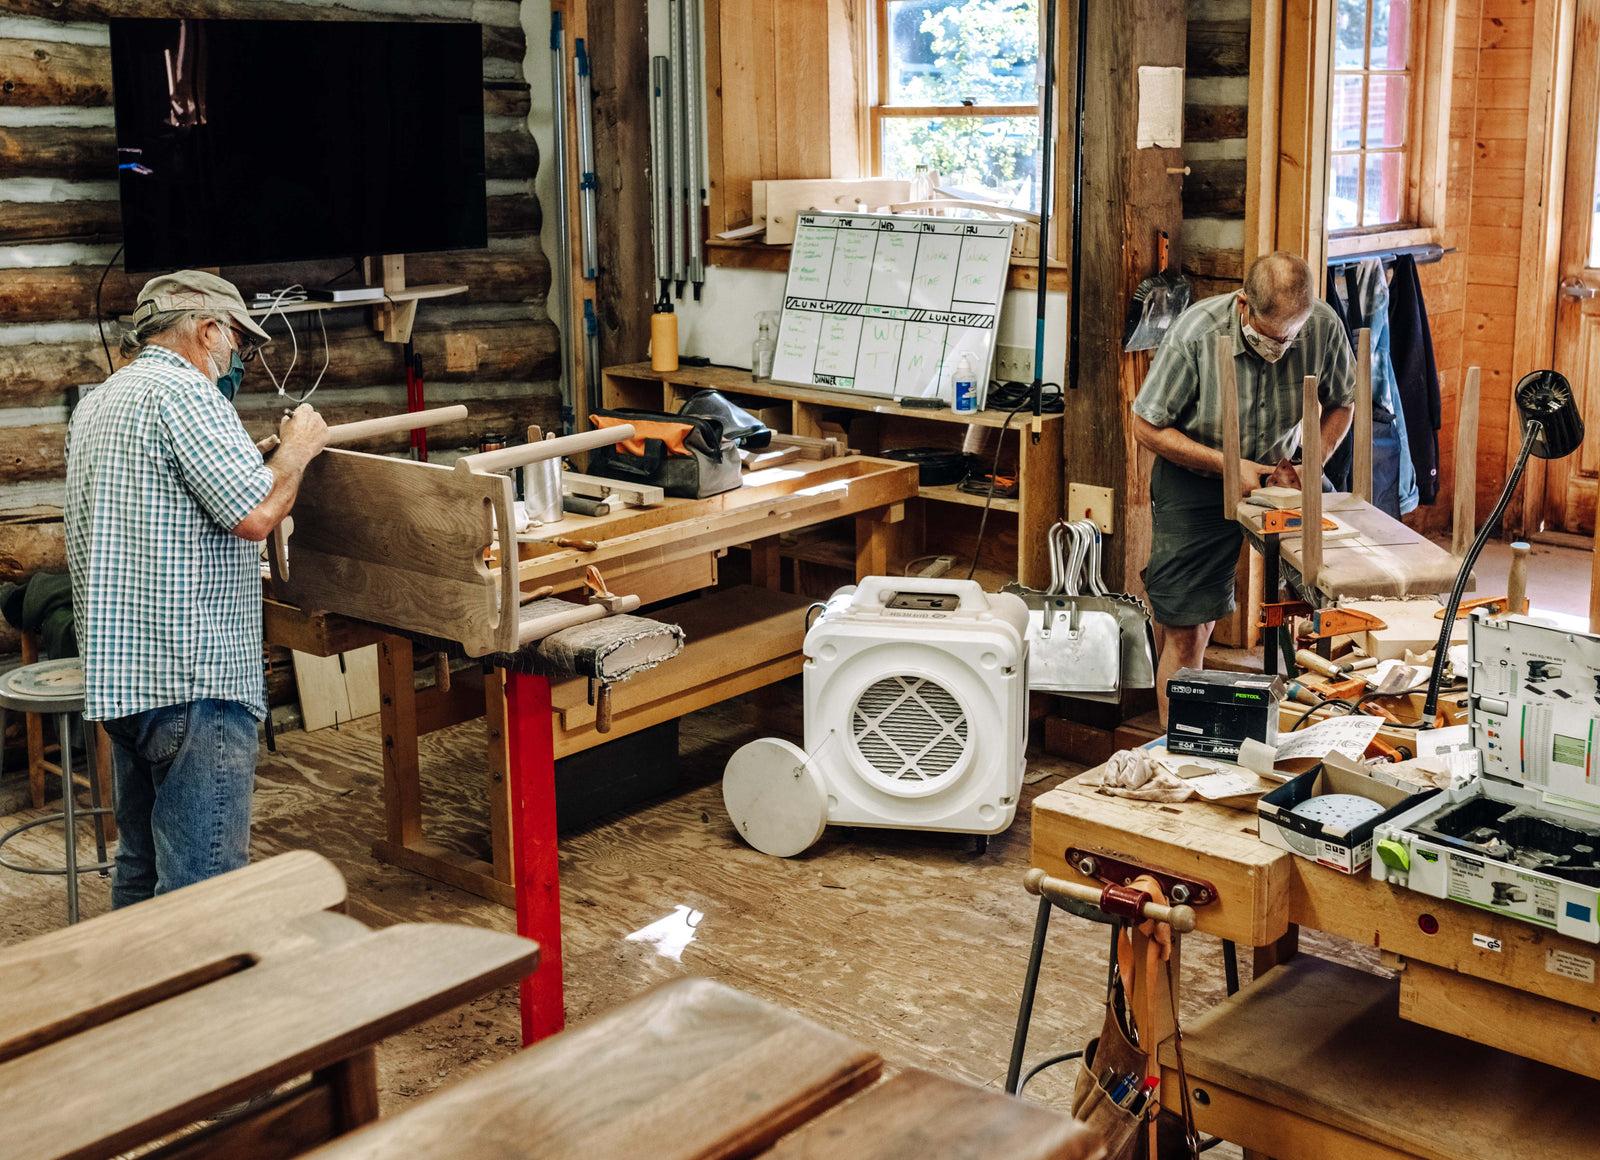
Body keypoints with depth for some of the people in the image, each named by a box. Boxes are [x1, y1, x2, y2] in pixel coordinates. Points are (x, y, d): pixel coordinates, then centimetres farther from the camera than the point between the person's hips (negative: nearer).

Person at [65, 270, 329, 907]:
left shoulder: (97, 403, 19)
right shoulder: (185, 392, -12)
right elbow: (254, 515, -18)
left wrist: (251, 458, 27)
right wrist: (296, 450, -1)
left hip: (118, 670, 10)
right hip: (194, 677, -10)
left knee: (141, 868, 18)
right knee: (203, 882, -7)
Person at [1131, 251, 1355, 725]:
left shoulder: (1325, 327, -16)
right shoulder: (1196, 334, -24)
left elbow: (1340, 403, 4)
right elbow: (1147, 427, -15)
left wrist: (1315, 465, -13)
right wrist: (1228, 466, -21)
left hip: (1275, 473, 3)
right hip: (1195, 479, -3)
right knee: (1187, 633, -3)